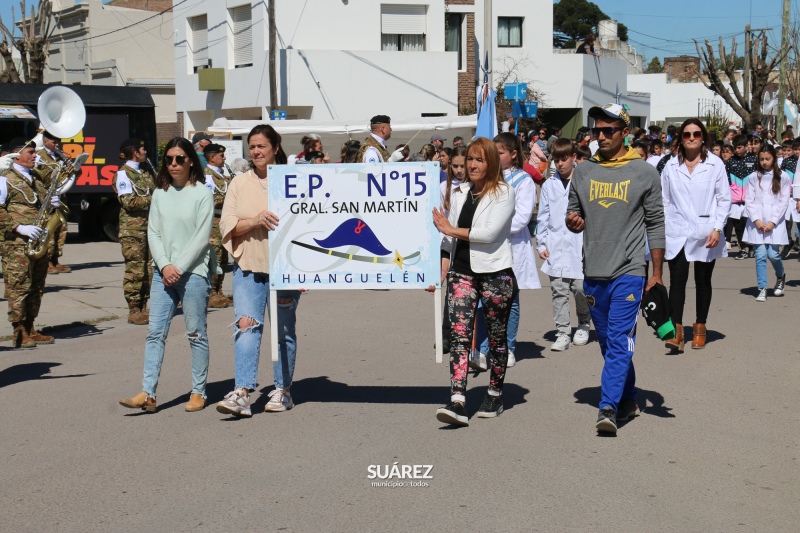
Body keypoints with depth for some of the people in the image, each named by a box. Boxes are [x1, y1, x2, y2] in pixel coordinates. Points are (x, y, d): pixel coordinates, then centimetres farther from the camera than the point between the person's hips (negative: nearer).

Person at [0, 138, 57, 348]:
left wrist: (53, 203, 5)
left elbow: (42, 206, 28)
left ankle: (30, 330, 16)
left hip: (38, 243, 8)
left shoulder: (35, 180, 20)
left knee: (36, 287, 9)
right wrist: (19, 227, -20)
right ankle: (19, 333, -1)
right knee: (19, 287, -7)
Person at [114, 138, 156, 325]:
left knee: (149, 270, 7)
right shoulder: (123, 173, -6)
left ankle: (143, 308, 14)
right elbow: (128, 201, -16)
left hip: (150, 227, 8)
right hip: (132, 228, -8)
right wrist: (152, 199, -13)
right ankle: (134, 311, 0)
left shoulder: (144, 172, 19)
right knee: (135, 270, -6)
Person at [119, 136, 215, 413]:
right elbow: (153, 233, 7)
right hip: (163, 272, 5)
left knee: (196, 334, 3)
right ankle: (148, 394, -2)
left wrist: (179, 268, -12)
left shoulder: (202, 194, -3)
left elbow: (201, 238, -8)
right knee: (155, 332, -1)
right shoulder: (160, 194, 11)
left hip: (194, 271, -4)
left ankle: (199, 392, 12)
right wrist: (165, 265, -6)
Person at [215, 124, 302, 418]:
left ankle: (282, 391, 20)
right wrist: (255, 221, -15)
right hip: (248, 265, 1)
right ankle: (241, 393, -16)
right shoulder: (239, 183, 10)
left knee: (284, 330, 7)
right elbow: (227, 225, 3)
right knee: (246, 323, -12)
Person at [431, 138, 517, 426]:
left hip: (495, 273, -4)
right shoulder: (459, 192, 13)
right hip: (462, 270, 4)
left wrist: (451, 229, -10)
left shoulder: (503, 192, -5)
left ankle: (495, 394, 25)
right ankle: (457, 402, -17)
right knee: (459, 333, -9)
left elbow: (489, 232, -16)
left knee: (496, 337, 8)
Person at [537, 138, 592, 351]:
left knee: (580, 287, -2)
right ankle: (563, 333, 7)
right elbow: (543, 217, 12)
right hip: (555, 246, 3)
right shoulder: (549, 185, 9)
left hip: (580, 245, -3)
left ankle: (584, 325, 23)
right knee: (558, 290, 1)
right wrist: (541, 244, 6)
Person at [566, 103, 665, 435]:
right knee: (608, 342, 13)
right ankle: (628, 400, 28)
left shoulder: (644, 173, 1)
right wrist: (573, 222, -7)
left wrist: (657, 273, 0)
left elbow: (655, 224, 3)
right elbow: (573, 215, 19)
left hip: (628, 271, -4)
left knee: (620, 340, -12)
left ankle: (608, 408, -16)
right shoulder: (583, 172, 9)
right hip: (593, 273, 4)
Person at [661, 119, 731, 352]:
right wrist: (662, 228, 3)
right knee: (677, 281, -7)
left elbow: (724, 199, -1)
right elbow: (664, 200, 9)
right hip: (677, 233, 1)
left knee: (703, 282, 9)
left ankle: (700, 328, 22)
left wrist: (717, 228, -9)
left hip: (705, 234, -1)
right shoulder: (671, 166, 5)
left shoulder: (715, 164, -1)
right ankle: (676, 331, -8)